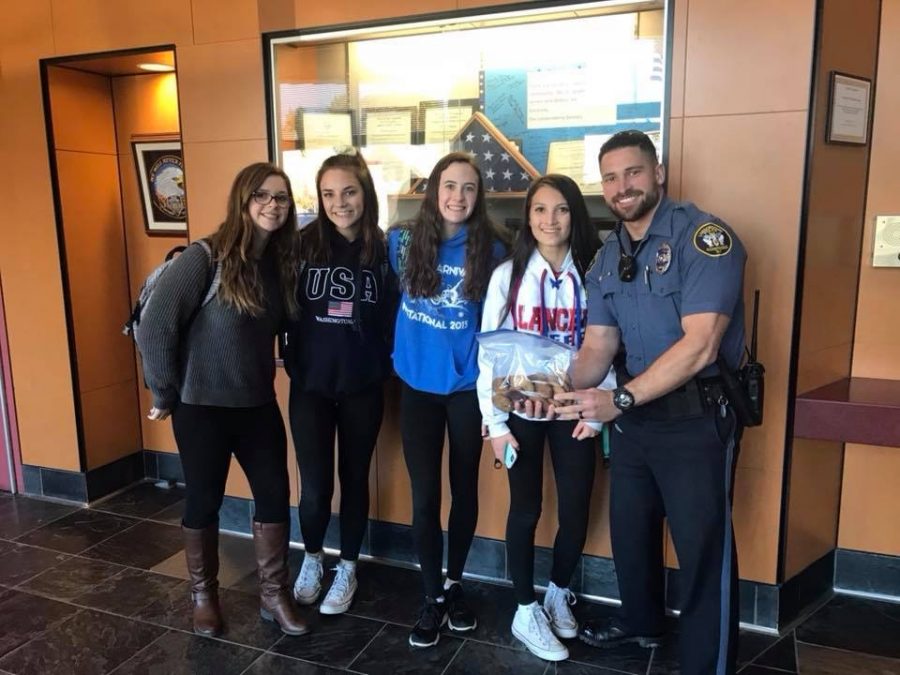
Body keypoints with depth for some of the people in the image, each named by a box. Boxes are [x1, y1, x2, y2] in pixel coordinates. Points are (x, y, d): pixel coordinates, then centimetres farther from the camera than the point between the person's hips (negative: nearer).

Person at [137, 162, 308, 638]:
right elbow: (154, 327, -14)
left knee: (275, 495, 8)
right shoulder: (204, 258, -15)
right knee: (203, 501, 10)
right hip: (202, 405, -5)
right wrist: (165, 395, -8)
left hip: (258, 404, 5)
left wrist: (266, 383, 7)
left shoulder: (281, 263, 3)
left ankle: (273, 595, 26)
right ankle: (203, 595, 33)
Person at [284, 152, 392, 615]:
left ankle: (347, 569, 33)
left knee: (354, 479, 13)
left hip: (362, 386, 0)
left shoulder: (383, 249, -3)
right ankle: (311, 559, 34)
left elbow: (395, 317, 3)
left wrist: (384, 362, -7)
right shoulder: (304, 245, -5)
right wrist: (291, 363, -4)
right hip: (310, 383, 0)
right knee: (314, 487, 4)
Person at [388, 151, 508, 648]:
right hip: (417, 385, 1)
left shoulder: (491, 250, -5)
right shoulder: (402, 241, -3)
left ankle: (454, 584, 33)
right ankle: (432, 597, 21)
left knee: (464, 489, 12)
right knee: (425, 496, 3)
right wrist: (399, 352, 9)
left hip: (467, 386, 0)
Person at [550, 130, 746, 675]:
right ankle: (642, 622, 47)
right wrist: (568, 391, -17)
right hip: (633, 413, 7)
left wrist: (618, 400, -29)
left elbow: (699, 345, -25)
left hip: (697, 416, -7)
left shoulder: (703, 236, -17)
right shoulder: (607, 259, 6)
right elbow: (597, 347, 3)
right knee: (629, 529, 22)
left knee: (703, 545, 5)